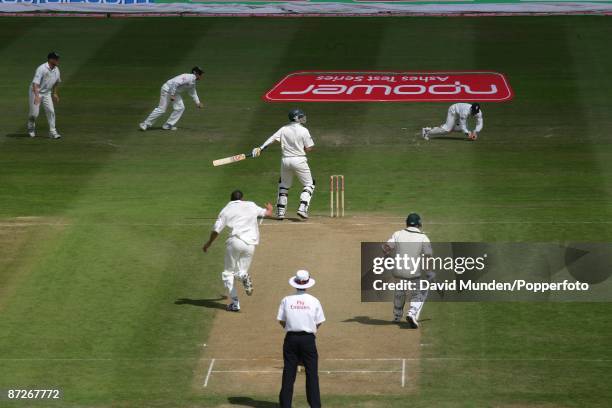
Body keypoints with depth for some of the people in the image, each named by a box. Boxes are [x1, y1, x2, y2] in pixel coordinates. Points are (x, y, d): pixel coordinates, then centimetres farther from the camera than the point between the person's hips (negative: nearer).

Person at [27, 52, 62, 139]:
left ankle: (52, 132, -4)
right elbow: (35, 83, -33)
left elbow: (56, 82, 18)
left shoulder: (56, 70, -3)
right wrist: (37, 96, -44)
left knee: (51, 111, -8)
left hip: (47, 93, 5)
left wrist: (55, 93, 21)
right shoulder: (41, 69, -26)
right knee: (34, 113, -4)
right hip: (36, 92, -5)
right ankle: (31, 129, 25)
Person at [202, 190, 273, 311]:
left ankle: (235, 303, -5)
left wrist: (208, 243, 21)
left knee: (228, 273, 10)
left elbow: (216, 230, 5)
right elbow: (268, 213, 28)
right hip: (250, 243, 3)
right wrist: (269, 208, 52)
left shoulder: (227, 209, 9)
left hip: (235, 241, -3)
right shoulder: (251, 206, 15)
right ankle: (243, 276, -22)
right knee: (241, 271, 18)